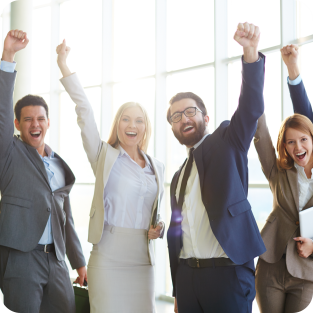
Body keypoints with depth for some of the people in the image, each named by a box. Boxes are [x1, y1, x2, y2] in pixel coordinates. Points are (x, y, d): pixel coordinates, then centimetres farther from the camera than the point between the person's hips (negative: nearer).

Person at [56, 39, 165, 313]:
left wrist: (158, 228, 0)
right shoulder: (104, 156, 1)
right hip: (108, 258, -3)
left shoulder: (158, 167, 12)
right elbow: (84, 110, -5)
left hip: (143, 260, 4)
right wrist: (64, 65, -9)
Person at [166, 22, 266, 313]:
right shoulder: (178, 177, 17)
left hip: (227, 271, -5)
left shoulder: (227, 143, 3)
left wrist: (250, 52, -31)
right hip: (187, 275, 6)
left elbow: (251, 108, -16)